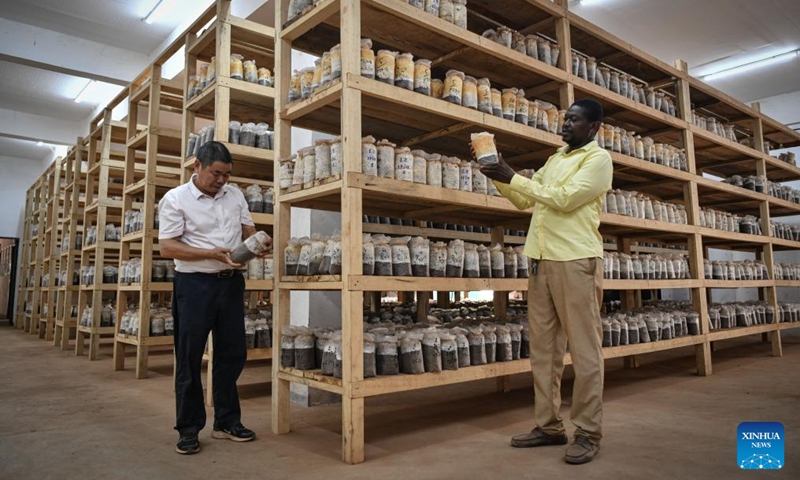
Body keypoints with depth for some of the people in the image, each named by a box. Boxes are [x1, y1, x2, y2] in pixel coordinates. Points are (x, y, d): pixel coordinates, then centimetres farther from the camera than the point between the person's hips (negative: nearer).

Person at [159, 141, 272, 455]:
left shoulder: (235, 195, 9)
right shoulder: (175, 199, -5)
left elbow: (248, 230, 14)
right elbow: (167, 247, -10)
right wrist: (212, 254, -21)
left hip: (231, 282, 5)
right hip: (195, 284, -4)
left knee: (232, 353, 10)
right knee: (189, 358, 4)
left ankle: (227, 422, 25)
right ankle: (189, 429, 18)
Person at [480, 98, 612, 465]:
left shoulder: (598, 158, 1)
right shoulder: (555, 159, 24)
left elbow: (565, 199, -13)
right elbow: (524, 200, 24)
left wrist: (512, 177, -11)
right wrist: (500, 177, 8)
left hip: (575, 260, -7)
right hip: (542, 260, 7)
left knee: (584, 348, -2)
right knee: (543, 347, 7)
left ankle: (588, 432, 8)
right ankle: (548, 426, 17)